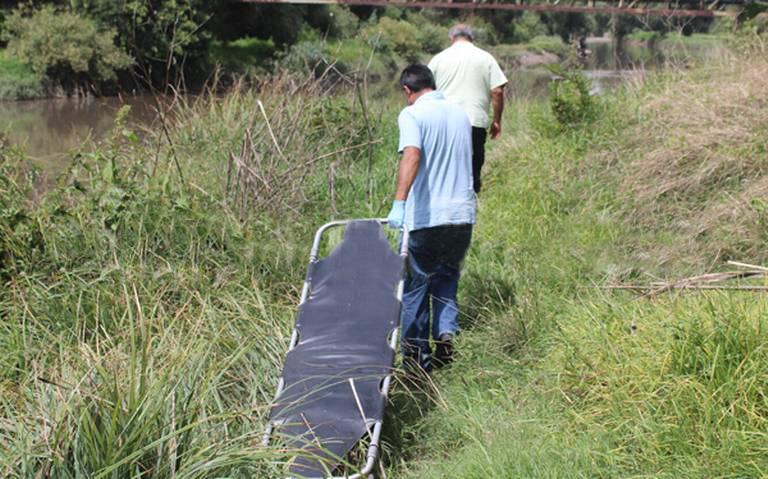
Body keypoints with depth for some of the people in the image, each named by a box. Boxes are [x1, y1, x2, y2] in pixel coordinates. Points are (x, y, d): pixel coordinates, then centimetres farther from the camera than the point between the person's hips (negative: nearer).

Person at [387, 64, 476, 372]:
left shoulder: (412, 115, -7)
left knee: (416, 284, 9)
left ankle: (417, 357, 13)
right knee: (447, 276, 23)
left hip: (426, 217, -5)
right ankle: (446, 333, 4)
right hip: (463, 212, 5)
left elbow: (411, 156, -24)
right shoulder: (460, 113, 14)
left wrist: (399, 203, -31)